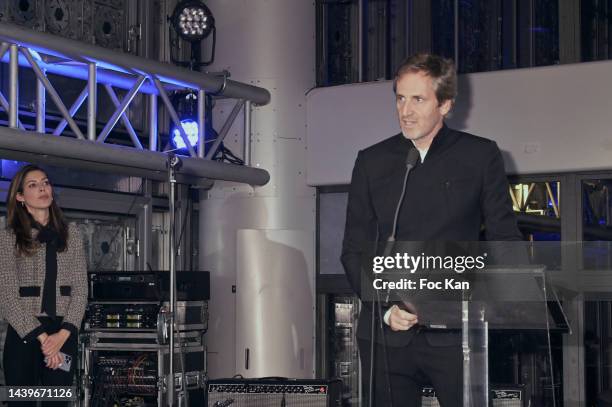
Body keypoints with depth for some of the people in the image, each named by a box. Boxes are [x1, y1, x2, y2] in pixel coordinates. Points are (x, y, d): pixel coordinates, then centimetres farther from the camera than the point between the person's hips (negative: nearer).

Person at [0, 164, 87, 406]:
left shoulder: (70, 234, 10)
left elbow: (80, 288, 5)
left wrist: (63, 334, -10)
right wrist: (42, 337, -13)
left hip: (63, 334, 2)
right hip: (24, 333, -2)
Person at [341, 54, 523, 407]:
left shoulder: (481, 156, 6)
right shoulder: (372, 161, 10)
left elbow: (506, 242, 7)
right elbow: (354, 250, 10)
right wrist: (385, 308, -4)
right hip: (386, 334, 2)